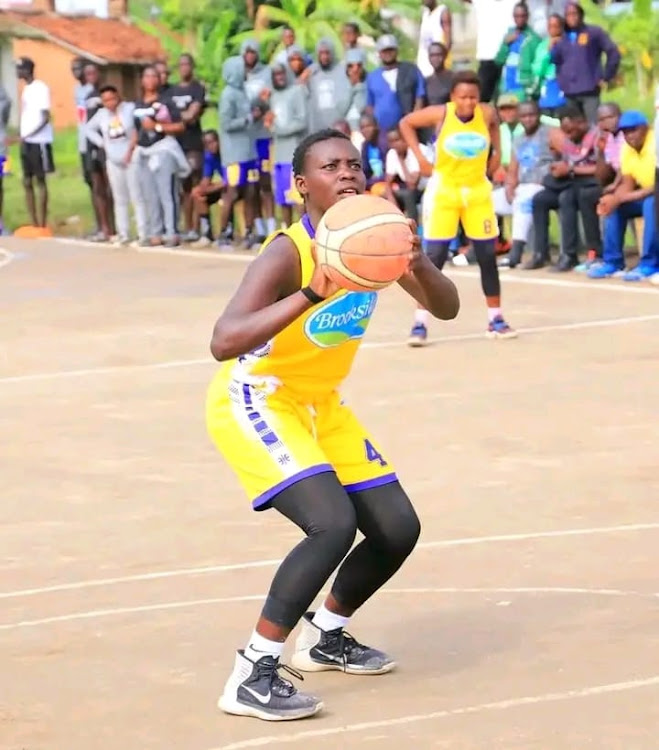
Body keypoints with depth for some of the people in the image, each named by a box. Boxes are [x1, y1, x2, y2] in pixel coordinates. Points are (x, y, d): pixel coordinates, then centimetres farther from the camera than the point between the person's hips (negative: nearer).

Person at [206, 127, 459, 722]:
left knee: (398, 529, 8)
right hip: (254, 402, -8)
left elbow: (446, 309, -5)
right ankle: (252, 677, -19)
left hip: (319, 405, 8)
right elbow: (223, 342, -41)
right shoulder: (287, 254, -28)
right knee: (333, 525, -27)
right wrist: (311, 294, -50)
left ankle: (324, 637, 32)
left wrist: (419, 266, -27)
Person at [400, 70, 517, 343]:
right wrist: (421, 158, -6)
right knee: (434, 257, -7)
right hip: (445, 191, -2)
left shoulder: (487, 114, -10)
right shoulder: (440, 114, -16)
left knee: (488, 257, 7)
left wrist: (496, 152, 5)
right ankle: (420, 323, -3)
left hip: (478, 191, 2)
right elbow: (406, 123, -1)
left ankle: (495, 318, 19)